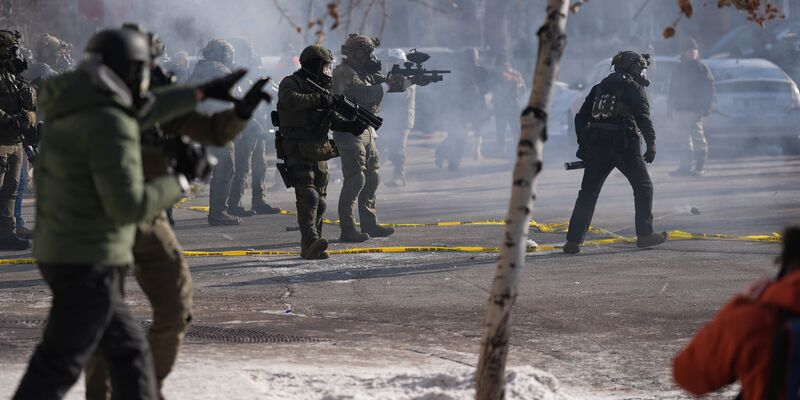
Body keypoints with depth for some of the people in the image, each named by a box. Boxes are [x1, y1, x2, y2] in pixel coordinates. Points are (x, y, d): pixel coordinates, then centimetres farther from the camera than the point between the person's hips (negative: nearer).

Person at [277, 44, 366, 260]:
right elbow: (291, 101, -28)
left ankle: (311, 248, 11)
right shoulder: (291, 83, -5)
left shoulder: (321, 87, 18)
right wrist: (319, 99, -24)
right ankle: (310, 242, -30)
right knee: (308, 197, -21)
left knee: (320, 201, 7)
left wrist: (350, 126, 3)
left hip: (319, 153, 8)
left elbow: (332, 119, 21)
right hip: (298, 152, -8)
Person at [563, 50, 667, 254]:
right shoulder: (633, 88, 1)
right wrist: (651, 144, -12)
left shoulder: (599, 87, 19)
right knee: (643, 187, 10)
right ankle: (644, 235, 8)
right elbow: (643, 117, -11)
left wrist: (583, 145, 21)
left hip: (596, 146, 5)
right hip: (624, 145, -5)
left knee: (588, 192, 7)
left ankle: (573, 240, 0)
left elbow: (581, 117, 18)